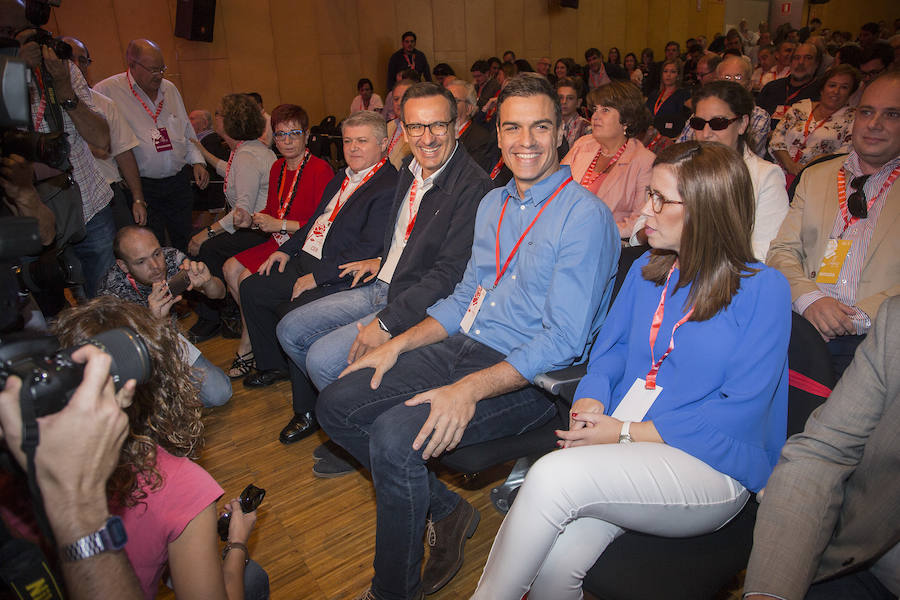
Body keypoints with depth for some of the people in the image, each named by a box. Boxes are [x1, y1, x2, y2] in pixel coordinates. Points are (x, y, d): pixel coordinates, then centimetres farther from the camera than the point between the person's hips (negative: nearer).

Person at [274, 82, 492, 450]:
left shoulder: (472, 186, -21)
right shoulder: (410, 170, 7)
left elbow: (450, 274, -25)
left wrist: (388, 323, -26)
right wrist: (382, 261, 10)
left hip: (420, 305, -9)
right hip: (379, 288, 9)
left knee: (323, 357, -19)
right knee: (290, 330, 9)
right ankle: (314, 410, 32)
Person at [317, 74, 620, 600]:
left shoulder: (585, 215, -12)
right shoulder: (493, 204, 14)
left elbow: (564, 340, -18)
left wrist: (469, 389, -28)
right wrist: (397, 345, 5)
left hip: (529, 377, -8)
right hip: (463, 346, 8)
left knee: (394, 436, -27)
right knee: (336, 405, -2)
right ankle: (447, 509, 11)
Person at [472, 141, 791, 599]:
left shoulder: (764, 290, -5)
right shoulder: (647, 271, 12)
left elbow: (740, 414, -11)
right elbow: (609, 351, 12)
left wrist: (626, 432, -16)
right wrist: (588, 408, -9)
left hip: (710, 465, -4)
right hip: (621, 452, 4)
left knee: (553, 476, -29)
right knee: (555, 560, -25)